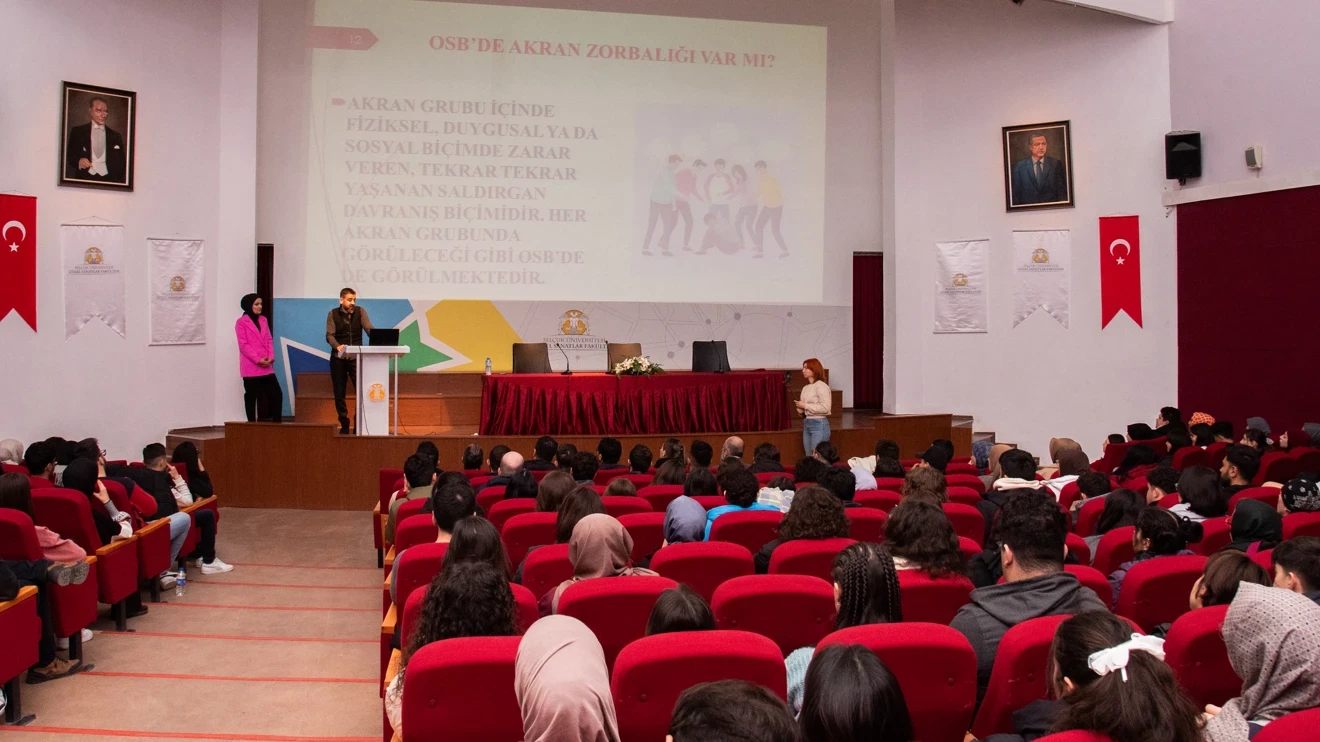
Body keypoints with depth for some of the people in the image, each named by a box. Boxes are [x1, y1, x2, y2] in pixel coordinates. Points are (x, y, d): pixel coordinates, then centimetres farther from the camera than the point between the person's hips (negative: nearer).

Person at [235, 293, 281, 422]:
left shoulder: (263, 320, 15)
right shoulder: (241, 322, -4)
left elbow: (269, 340, 12)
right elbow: (243, 345, -10)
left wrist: (271, 357, -4)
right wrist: (258, 360, -16)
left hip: (266, 366, 6)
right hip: (250, 367, -6)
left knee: (277, 393, 0)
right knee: (251, 396, 2)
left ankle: (277, 422, 6)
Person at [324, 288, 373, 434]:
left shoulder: (360, 311, 0)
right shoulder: (333, 314, -2)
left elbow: (369, 328, -12)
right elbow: (329, 335, -11)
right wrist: (337, 346, -32)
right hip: (338, 358, 0)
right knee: (339, 393, 4)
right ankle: (344, 424, 16)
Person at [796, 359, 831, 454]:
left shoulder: (822, 386, -9)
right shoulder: (805, 388, 13)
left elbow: (825, 408, -18)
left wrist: (805, 406, -14)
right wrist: (800, 410, 2)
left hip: (819, 424, -8)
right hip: (806, 424, 8)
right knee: (809, 457, 11)